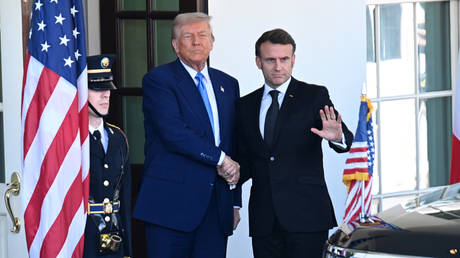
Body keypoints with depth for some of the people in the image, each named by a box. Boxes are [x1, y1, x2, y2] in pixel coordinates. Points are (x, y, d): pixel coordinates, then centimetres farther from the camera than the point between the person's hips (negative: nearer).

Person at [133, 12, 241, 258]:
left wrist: (235, 201, 14)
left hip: (217, 207, 5)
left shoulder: (228, 84, 17)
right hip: (172, 201, -5)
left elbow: (233, 144, 17)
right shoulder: (158, 79, -1)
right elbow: (174, 133, -15)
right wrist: (220, 159, -11)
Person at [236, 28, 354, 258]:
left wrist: (337, 137, -32)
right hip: (263, 220, 4)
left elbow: (346, 142, -9)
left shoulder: (315, 96, 2)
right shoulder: (245, 106, 13)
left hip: (305, 214, -3)